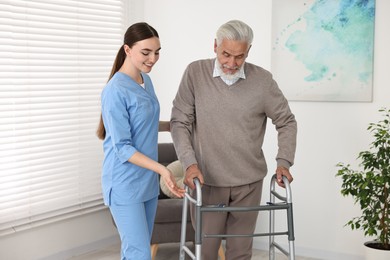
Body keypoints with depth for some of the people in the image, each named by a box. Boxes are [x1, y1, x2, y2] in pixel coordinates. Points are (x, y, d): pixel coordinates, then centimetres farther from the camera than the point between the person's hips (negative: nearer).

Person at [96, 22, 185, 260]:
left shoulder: (146, 81, 7)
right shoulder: (115, 91, -18)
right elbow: (122, 148, -19)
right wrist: (162, 169, -25)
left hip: (148, 181, 8)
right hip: (125, 184, -8)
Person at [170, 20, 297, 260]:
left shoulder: (262, 80, -4)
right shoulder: (196, 73, -6)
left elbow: (286, 121, 6)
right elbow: (179, 122, -4)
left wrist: (284, 161, -5)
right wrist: (190, 162, -16)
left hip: (248, 181, 1)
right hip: (207, 180, -1)